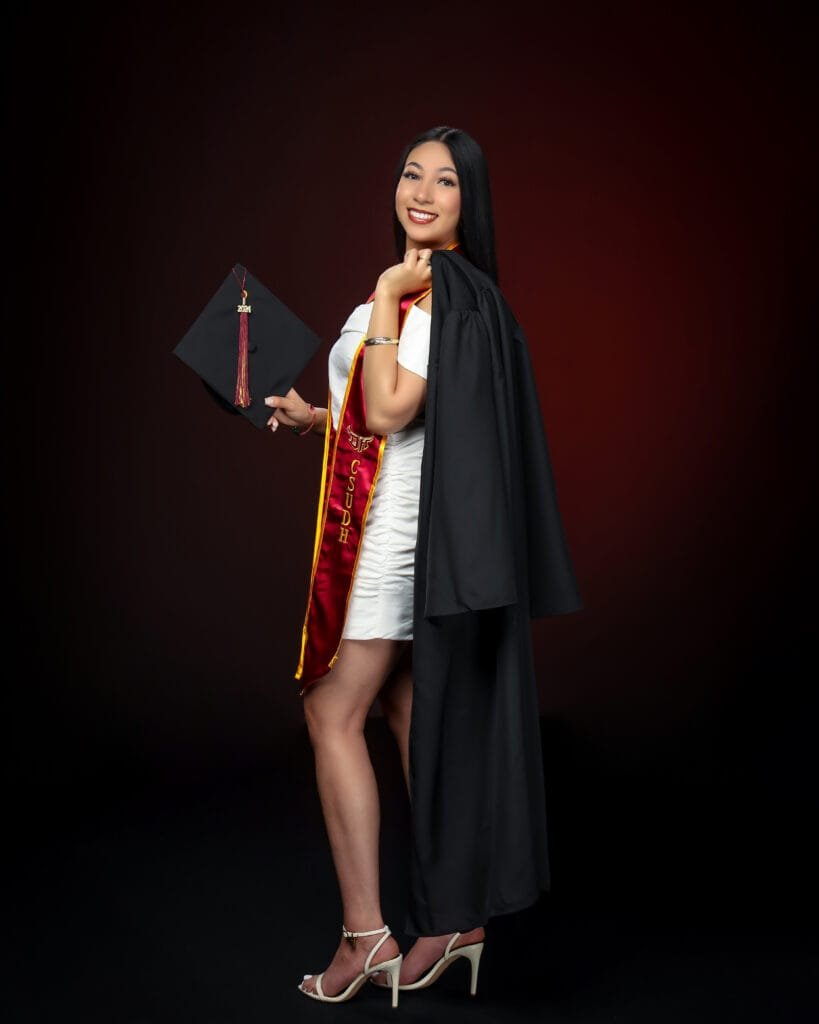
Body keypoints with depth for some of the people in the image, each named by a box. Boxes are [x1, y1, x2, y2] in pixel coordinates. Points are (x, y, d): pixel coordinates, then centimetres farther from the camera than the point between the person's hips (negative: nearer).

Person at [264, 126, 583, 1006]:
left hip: (399, 527, -10)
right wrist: (314, 420, 11)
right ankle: (455, 917, 20)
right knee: (407, 714, 12)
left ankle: (364, 933, 0)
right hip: (384, 525, 10)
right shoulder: (417, 286, 18)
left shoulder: (444, 290, -12)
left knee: (332, 712, -7)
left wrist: (385, 295, -16)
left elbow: (389, 412, -20)